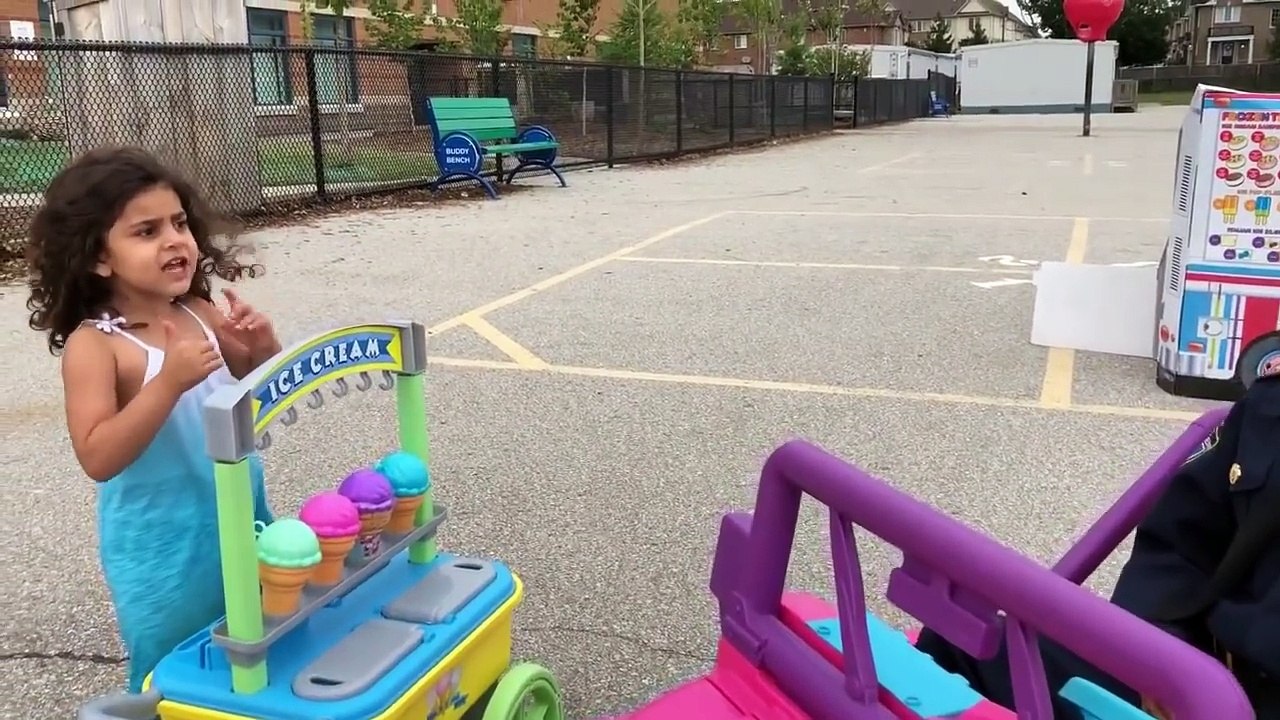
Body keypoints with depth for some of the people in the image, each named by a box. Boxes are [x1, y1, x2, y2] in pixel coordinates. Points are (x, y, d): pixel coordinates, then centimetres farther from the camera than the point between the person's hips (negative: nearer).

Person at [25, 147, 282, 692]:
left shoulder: (203, 315, -3)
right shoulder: (94, 345, -17)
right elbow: (98, 458, -25)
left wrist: (264, 353, -11)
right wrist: (168, 383, -32)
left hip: (242, 523, 5)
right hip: (164, 553, -5)